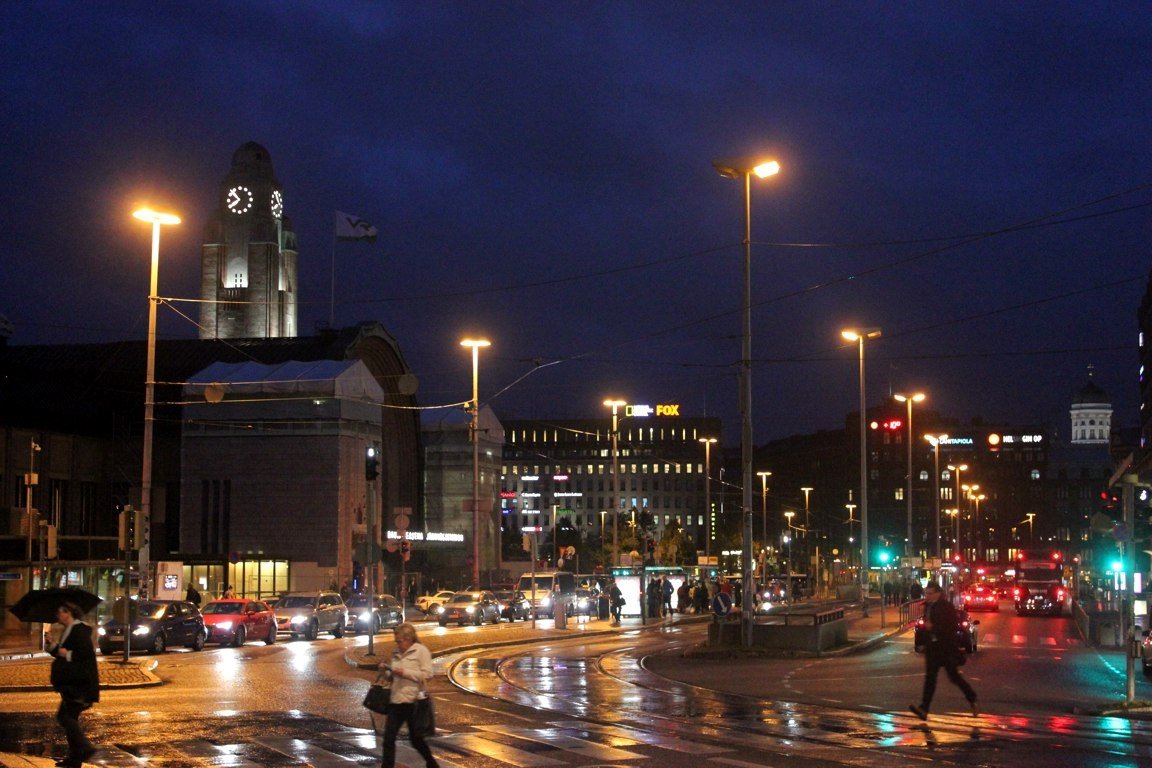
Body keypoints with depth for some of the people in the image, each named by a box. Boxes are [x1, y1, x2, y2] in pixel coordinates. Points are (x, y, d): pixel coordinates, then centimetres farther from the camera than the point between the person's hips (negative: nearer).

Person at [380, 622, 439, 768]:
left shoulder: (421, 650, -6)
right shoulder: (396, 653, 12)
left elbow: (427, 674, -15)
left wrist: (405, 672, -21)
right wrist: (385, 672, -1)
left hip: (413, 702, -6)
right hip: (396, 701, 6)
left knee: (416, 739, 8)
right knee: (388, 738, -2)